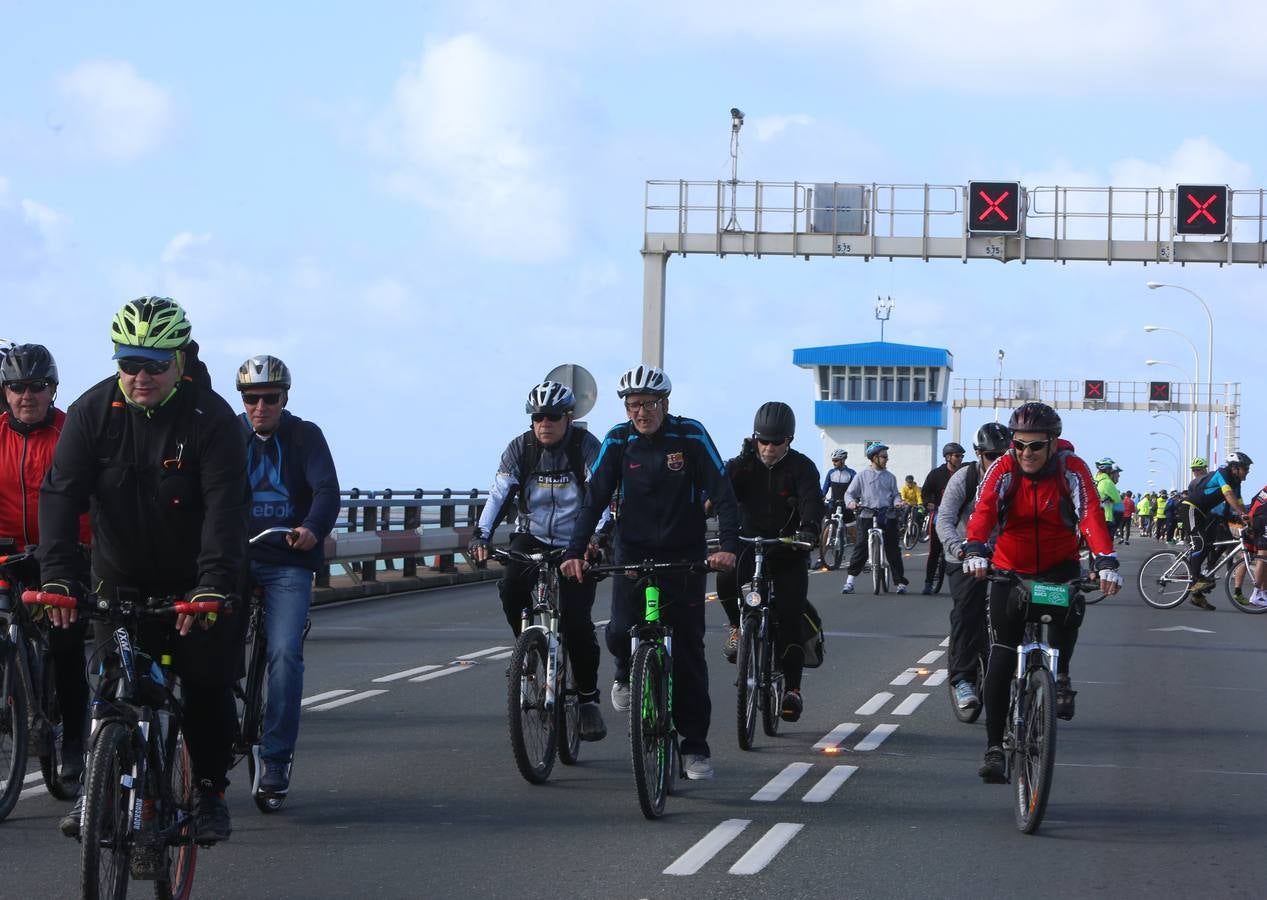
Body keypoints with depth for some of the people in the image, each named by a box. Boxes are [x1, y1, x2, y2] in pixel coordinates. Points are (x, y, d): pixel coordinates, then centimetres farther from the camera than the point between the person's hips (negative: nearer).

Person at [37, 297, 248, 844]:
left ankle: (210, 792, 14)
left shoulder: (211, 418, -18)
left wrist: (214, 584, -39)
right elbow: (62, 493, -18)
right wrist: (58, 573, -32)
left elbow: (226, 505, -26)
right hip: (122, 578, 2)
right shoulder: (93, 412, -11)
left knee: (207, 690, -1)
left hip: (196, 580, -1)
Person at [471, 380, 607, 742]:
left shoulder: (585, 446, -11)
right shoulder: (520, 448, -5)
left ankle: (588, 699, 1)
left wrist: (600, 533, -40)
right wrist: (481, 535, -28)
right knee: (511, 587, -26)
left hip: (575, 542, -2)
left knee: (576, 621, -14)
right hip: (532, 538, 2)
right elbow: (499, 494, -13)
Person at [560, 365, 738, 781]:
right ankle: (627, 674, 19)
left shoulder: (690, 436, -10)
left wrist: (729, 546, -28)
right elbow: (595, 497, -8)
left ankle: (695, 746, 5)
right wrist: (575, 552, -20)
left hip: (683, 555, -1)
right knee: (622, 632, -18)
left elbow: (722, 493, -14)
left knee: (688, 652, -3)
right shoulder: (618, 441, -4)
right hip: (633, 551, 1)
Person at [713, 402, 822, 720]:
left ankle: (793, 688, -3)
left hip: (789, 553, -1)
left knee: (789, 619, -10)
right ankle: (739, 628, -2)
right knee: (726, 580, -30)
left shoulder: (801, 467, -6)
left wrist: (809, 529, -44)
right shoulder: (743, 465, 0)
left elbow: (812, 501, -23)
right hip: (750, 547, 1)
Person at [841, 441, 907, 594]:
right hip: (867, 516, -2)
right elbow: (849, 493, 7)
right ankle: (850, 581, -4)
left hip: (888, 517, 2)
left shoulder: (890, 477, 13)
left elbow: (895, 494, 14)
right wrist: (851, 502, -15)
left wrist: (897, 502, -9)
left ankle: (900, 582, 6)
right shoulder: (863, 475, 6)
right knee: (861, 548, -7)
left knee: (893, 550, 0)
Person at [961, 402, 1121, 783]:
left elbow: (1091, 514, -28)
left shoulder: (1072, 470, -15)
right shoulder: (1004, 469, -14)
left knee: (1069, 609, -33)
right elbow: (984, 509, -29)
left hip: (1058, 563, -1)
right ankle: (994, 747, -3)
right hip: (1011, 568, 1)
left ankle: (1060, 676, -3)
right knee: (1002, 656, -7)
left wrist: (1105, 562, -44)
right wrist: (975, 550, -49)